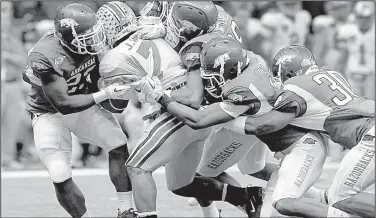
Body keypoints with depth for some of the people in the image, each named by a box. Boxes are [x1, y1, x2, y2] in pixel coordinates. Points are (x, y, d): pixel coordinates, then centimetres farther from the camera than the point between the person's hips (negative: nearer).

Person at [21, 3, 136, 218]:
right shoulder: (44, 58, -35)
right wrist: (105, 94, -37)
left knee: (121, 147, -11)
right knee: (61, 180, -11)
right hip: (50, 112, -5)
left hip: (85, 104, 5)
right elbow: (63, 105, -33)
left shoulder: (88, 41, -19)